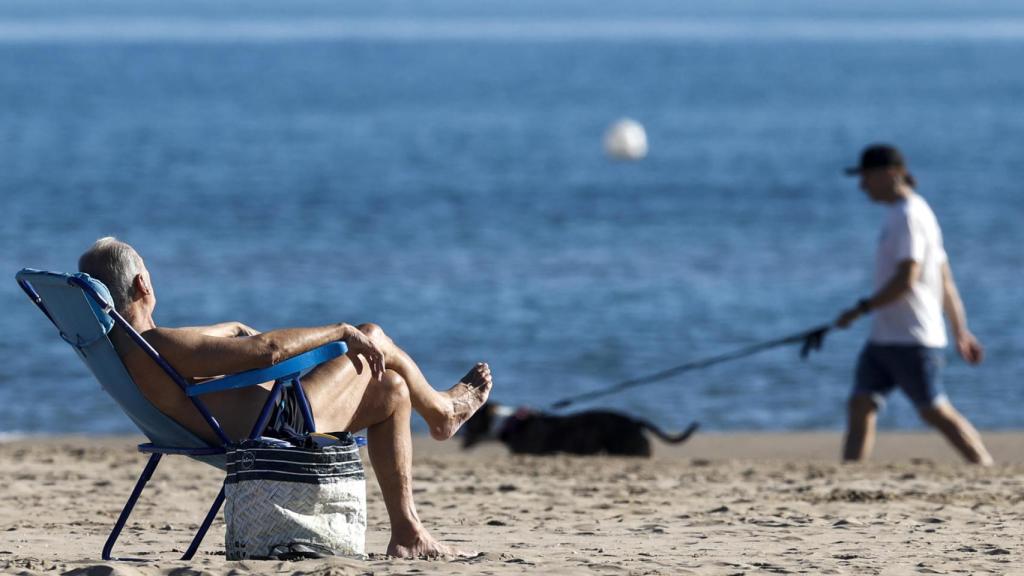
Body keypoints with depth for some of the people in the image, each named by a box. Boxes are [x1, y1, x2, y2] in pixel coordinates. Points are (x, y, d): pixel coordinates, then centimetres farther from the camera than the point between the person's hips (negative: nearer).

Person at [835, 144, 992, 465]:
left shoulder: (909, 216, -13)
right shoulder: (903, 214, 18)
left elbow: (906, 280, -21)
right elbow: (946, 282, 20)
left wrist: (861, 309, -16)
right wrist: (961, 332, 21)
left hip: (912, 339, -10)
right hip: (884, 338, 10)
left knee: (935, 411, -5)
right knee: (860, 407, 2)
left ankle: (988, 472, 2)